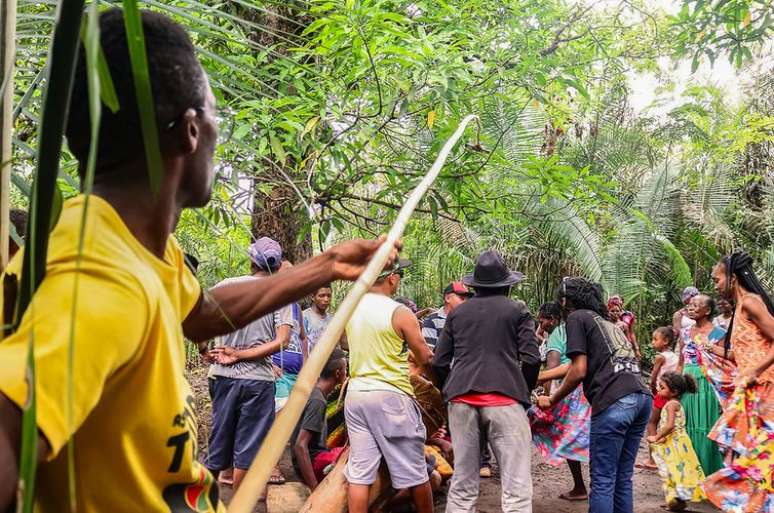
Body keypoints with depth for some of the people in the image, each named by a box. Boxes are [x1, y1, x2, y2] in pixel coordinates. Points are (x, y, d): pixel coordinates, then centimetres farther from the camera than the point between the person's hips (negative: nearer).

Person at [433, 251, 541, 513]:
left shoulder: (457, 313, 15)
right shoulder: (518, 311, 7)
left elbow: (439, 362, 12)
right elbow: (531, 359, -1)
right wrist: (524, 391, 14)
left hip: (462, 400, 4)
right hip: (504, 399, -3)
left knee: (463, 484, 9)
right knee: (516, 486, -3)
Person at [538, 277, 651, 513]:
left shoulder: (576, 317, 7)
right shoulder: (607, 322, 30)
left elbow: (579, 371, -1)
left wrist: (551, 400, 12)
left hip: (615, 402, -7)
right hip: (642, 397, 8)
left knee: (603, 480, -2)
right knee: (622, 478, 13)